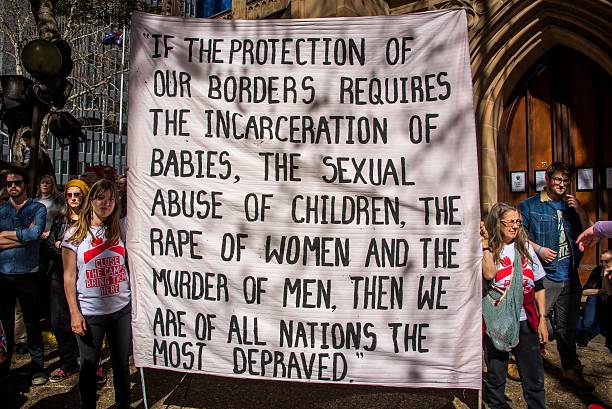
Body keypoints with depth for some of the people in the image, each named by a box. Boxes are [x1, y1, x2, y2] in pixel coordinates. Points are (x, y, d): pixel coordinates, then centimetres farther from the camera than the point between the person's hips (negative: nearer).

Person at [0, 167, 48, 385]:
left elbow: (35, 234, -18)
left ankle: (38, 367, 18)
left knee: (33, 323, 6)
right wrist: (24, 236, -13)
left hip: (28, 275, -3)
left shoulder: (38, 209, 0)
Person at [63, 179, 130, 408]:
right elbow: (69, 276, -3)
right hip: (89, 313, -2)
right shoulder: (75, 234, -3)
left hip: (121, 310, 2)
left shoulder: (120, 230, 3)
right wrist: (74, 312, -7)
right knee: (89, 366, 12)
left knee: (121, 364, 13)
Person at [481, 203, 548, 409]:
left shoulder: (525, 247, 6)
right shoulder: (488, 250, -4)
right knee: (495, 376, 10)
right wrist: (485, 242, -20)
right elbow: (489, 274, -25)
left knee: (534, 377, 8)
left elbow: (539, 287, 10)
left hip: (525, 321, 3)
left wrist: (542, 319, 6)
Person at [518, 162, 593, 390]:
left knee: (567, 327, 16)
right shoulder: (529, 206, 0)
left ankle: (571, 370, 28)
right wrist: (538, 249, -15)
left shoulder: (573, 206, 15)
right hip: (543, 276, -5)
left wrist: (580, 211, -3)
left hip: (570, 277, 5)